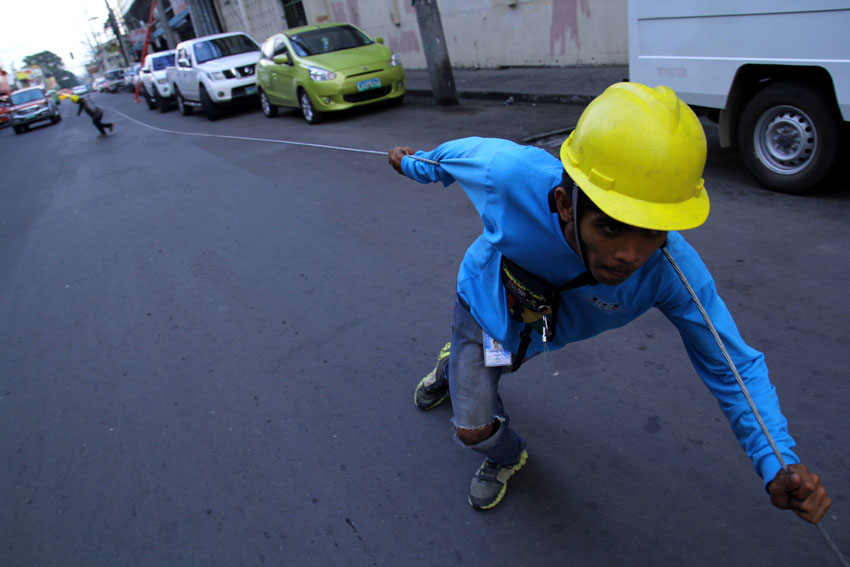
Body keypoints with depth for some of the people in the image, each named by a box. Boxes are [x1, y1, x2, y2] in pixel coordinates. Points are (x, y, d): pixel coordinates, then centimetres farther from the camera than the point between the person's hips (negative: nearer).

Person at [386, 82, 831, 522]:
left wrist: (779, 465, -38)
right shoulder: (514, 173, -42)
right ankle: (451, 365, 42)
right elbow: (460, 154, -18)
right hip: (484, 299, 0)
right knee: (473, 428, 5)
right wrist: (412, 163, 4)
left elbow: (732, 366, -25)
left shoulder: (672, 271, -38)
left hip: (545, 330, 1)